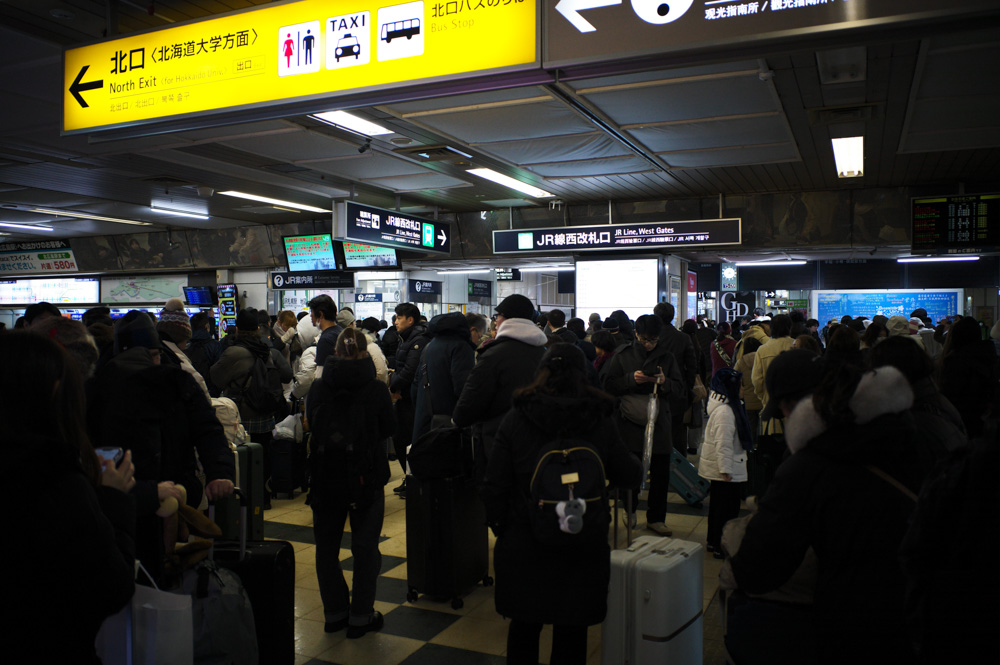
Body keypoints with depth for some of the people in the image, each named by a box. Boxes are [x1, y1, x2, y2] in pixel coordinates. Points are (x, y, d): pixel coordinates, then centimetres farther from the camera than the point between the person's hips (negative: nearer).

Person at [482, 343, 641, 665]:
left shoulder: (515, 419, -7)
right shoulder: (601, 422, -6)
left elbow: (495, 485, -5)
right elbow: (629, 476, 3)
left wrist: (498, 525, 8)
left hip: (524, 543, 0)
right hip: (584, 547, 0)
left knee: (524, 626, 17)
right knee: (572, 630, 15)